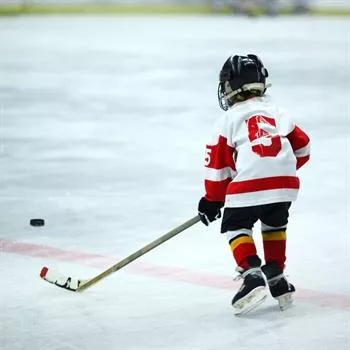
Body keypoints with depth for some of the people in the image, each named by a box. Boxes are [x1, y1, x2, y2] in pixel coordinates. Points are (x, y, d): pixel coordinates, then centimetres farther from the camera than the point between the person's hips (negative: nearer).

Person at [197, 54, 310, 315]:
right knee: (275, 224, 29)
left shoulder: (228, 119, 8)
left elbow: (217, 164, 7)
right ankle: (276, 277, 24)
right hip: (285, 184, 4)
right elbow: (302, 148, 23)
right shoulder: (278, 112, 21)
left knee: (235, 226, 15)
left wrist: (212, 201, 17)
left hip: (249, 184, -4)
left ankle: (252, 274, -5)